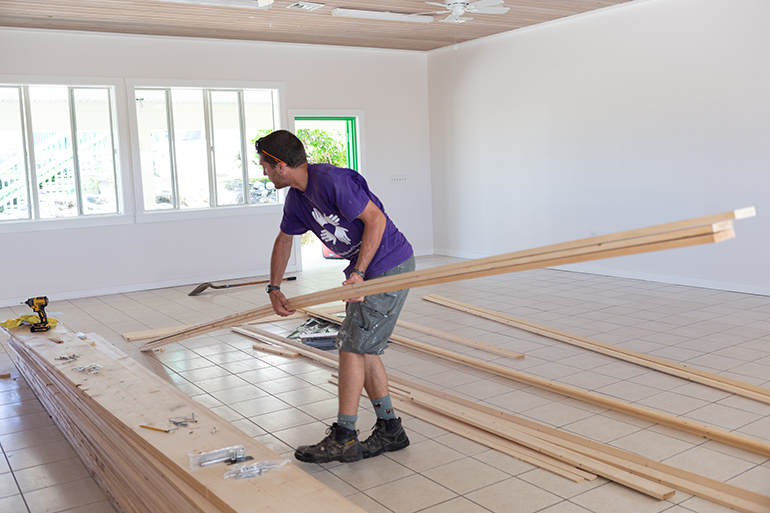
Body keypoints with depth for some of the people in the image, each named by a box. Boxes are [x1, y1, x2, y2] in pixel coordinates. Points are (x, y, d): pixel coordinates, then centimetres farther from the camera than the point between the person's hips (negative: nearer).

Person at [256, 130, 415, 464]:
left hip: (389, 267, -9)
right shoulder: (297, 198, 8)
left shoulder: (331, 181, -22)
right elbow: (284, 240, 22)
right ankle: (390, 430, 22)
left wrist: (358, 273, -25)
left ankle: (344, 439, 2)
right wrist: (274, 289, 24)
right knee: (364, 349, 11)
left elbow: (375, 219, -22)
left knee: (352, 347, -7)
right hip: (364, 271, 9)